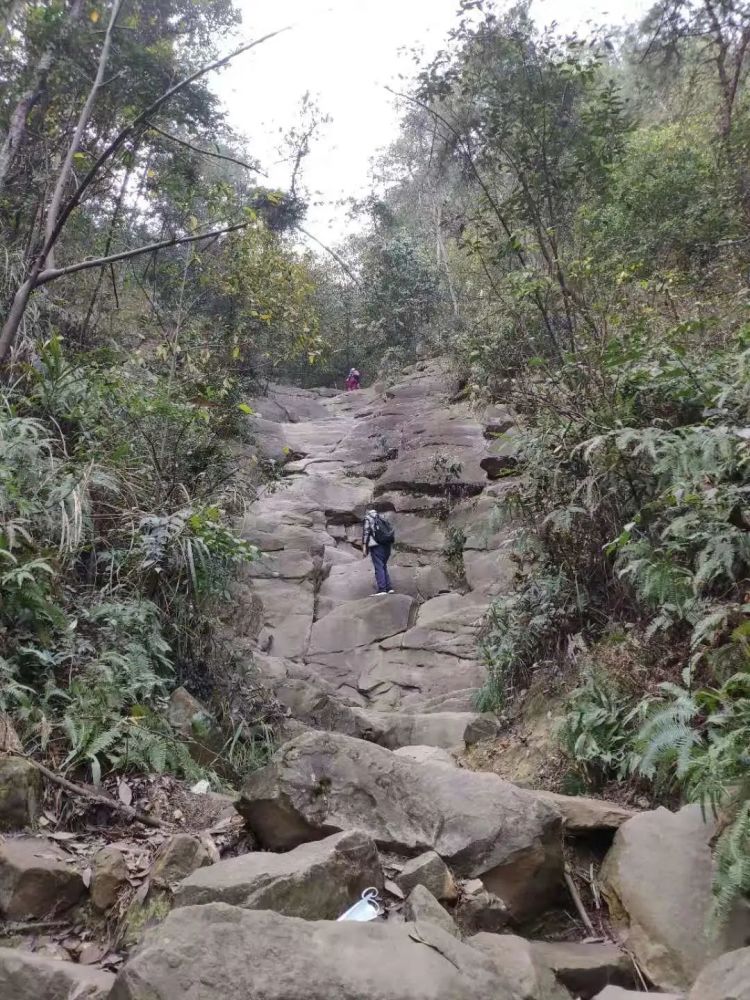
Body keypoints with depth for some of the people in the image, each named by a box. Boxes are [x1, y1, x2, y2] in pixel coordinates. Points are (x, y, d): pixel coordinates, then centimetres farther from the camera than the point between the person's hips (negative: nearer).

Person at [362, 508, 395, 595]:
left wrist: (364, 547, -7)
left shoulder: (368, 518, 9)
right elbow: (392, 532, 17)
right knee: (384, 566, 16)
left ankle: (382, 590, -15)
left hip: (376, 545, -6)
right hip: (387, 545, 6)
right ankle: (389, 588, 10)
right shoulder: (382, 518, 25)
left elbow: (366, 532, -4)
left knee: (378, 567, -8)